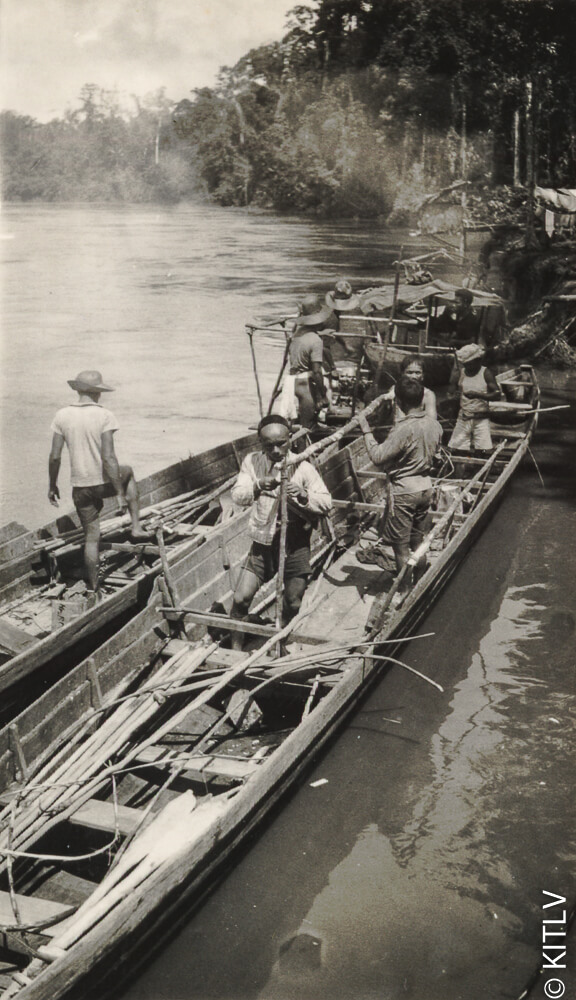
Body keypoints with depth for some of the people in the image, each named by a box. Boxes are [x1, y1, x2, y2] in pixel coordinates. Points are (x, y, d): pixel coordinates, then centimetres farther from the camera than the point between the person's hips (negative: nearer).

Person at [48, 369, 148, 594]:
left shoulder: (62, 416, -2)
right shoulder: (104, 416, -12)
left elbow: (55, 456, -1)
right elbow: (108, 458, -18)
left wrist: (52, 485, 13)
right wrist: (120, 493, -15)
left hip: (80, 486, 3)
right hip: (104, 482, -2)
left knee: (91, 537, 15)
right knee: (127, 473, 32)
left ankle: (93, 588, 18)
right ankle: (136, 528, 26)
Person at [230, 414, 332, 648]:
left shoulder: (302, 468, -10)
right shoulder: (252, 462, -3)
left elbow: (326, 503, -11)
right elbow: (237, 496, -10)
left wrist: (304, 496, -30)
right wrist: (257, 486, -29)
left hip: (295, 543, -1)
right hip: (263, 542, 2)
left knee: (293, 603, 9)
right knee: (241, 598, -3)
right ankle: (235, 648, 18)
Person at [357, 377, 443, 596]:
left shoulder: (403, 429, -25)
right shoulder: (434, 425, 0)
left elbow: (377, 456, -23)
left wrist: (366, 431, -15)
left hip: (405, 490, -8)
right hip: (426, 486, 8)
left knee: (401, 546, 6)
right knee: (418, 542, 20)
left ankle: (404, 592, 15)